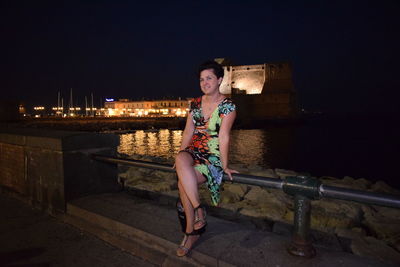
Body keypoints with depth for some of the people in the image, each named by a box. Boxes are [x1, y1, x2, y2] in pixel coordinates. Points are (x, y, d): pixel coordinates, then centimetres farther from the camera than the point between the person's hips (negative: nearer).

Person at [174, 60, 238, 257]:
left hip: (213, 155, -5)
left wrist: (224, 166, -13)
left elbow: (223, 136, -14)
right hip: (194, 151, 5)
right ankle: (198, 210, -16)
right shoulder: (195, 103, 9)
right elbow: (188, 131, 9)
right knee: (181, 161, -30)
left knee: (183, 182, -26)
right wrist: (180, 157, 7)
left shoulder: (228, 106, -6)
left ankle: (190, 230, -5)